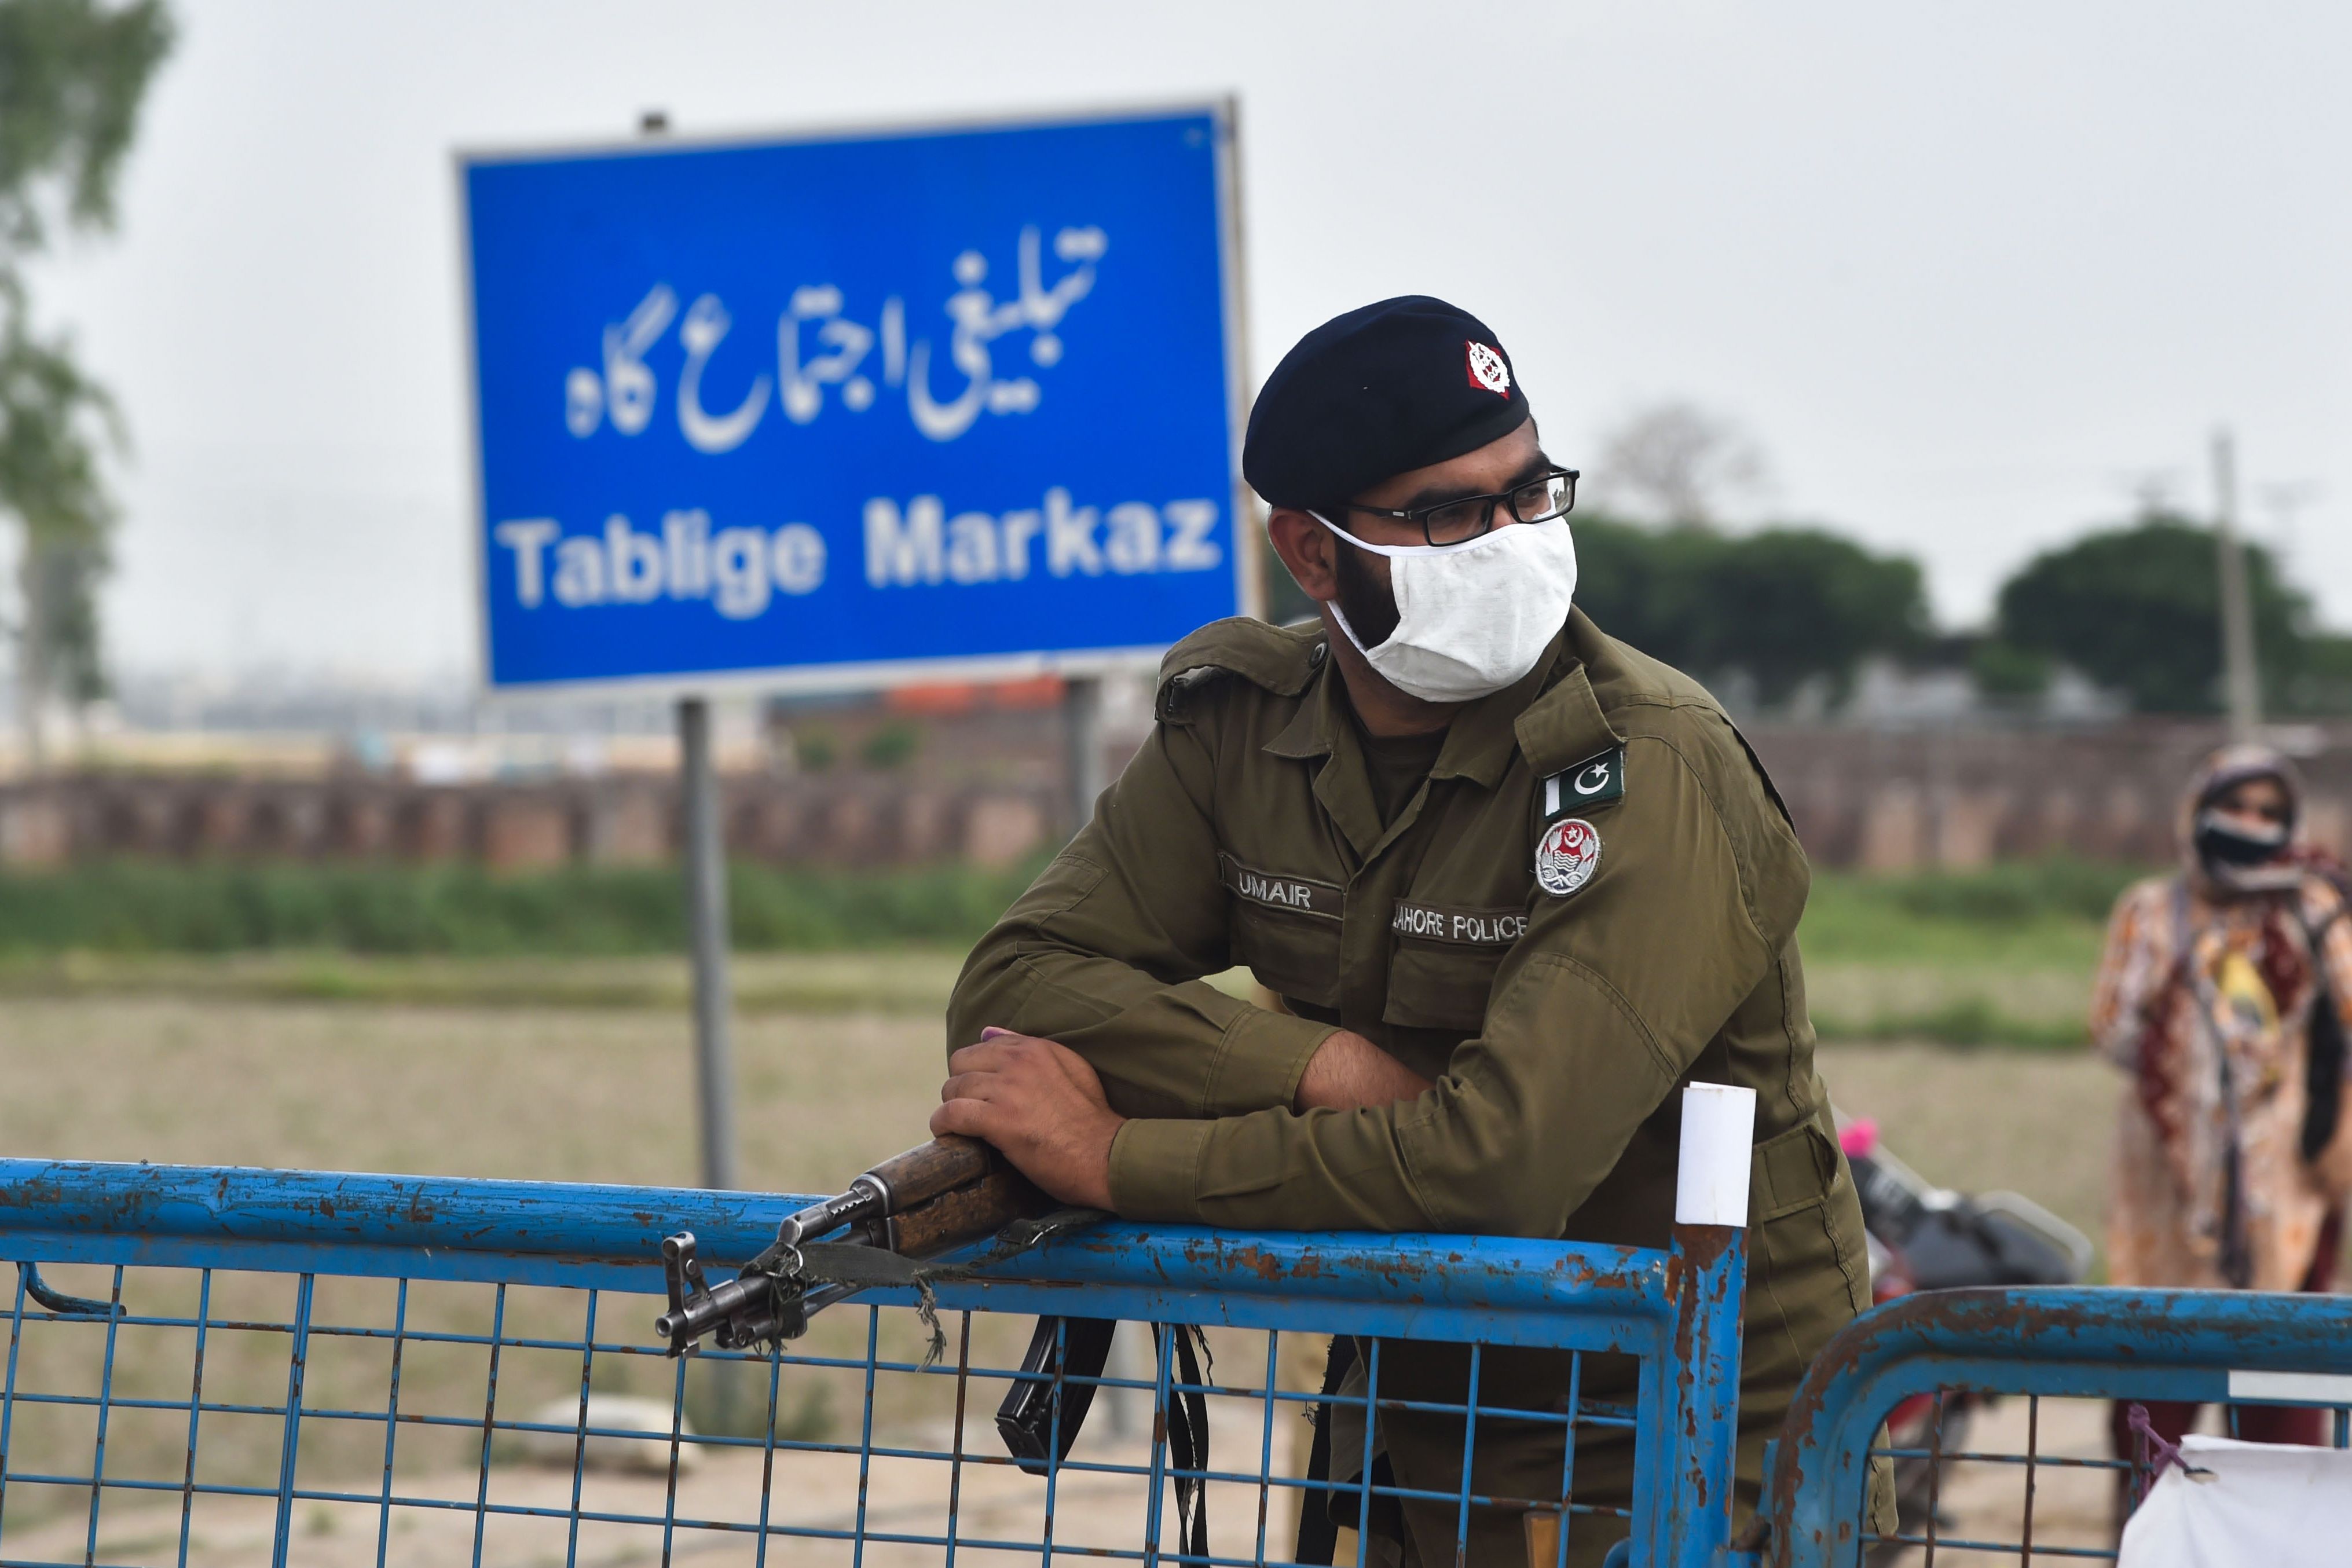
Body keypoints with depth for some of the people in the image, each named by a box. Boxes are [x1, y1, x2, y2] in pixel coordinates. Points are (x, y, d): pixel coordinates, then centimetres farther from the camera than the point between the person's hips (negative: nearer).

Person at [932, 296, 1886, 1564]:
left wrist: (1116, 1158, -23)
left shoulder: (1651, 774, -20)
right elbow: (1012, 991, -8)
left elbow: (1503, 1161, -29)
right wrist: (1316, 1067, -22)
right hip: (1416, 1453, 5)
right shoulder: (1239, 725, 0)